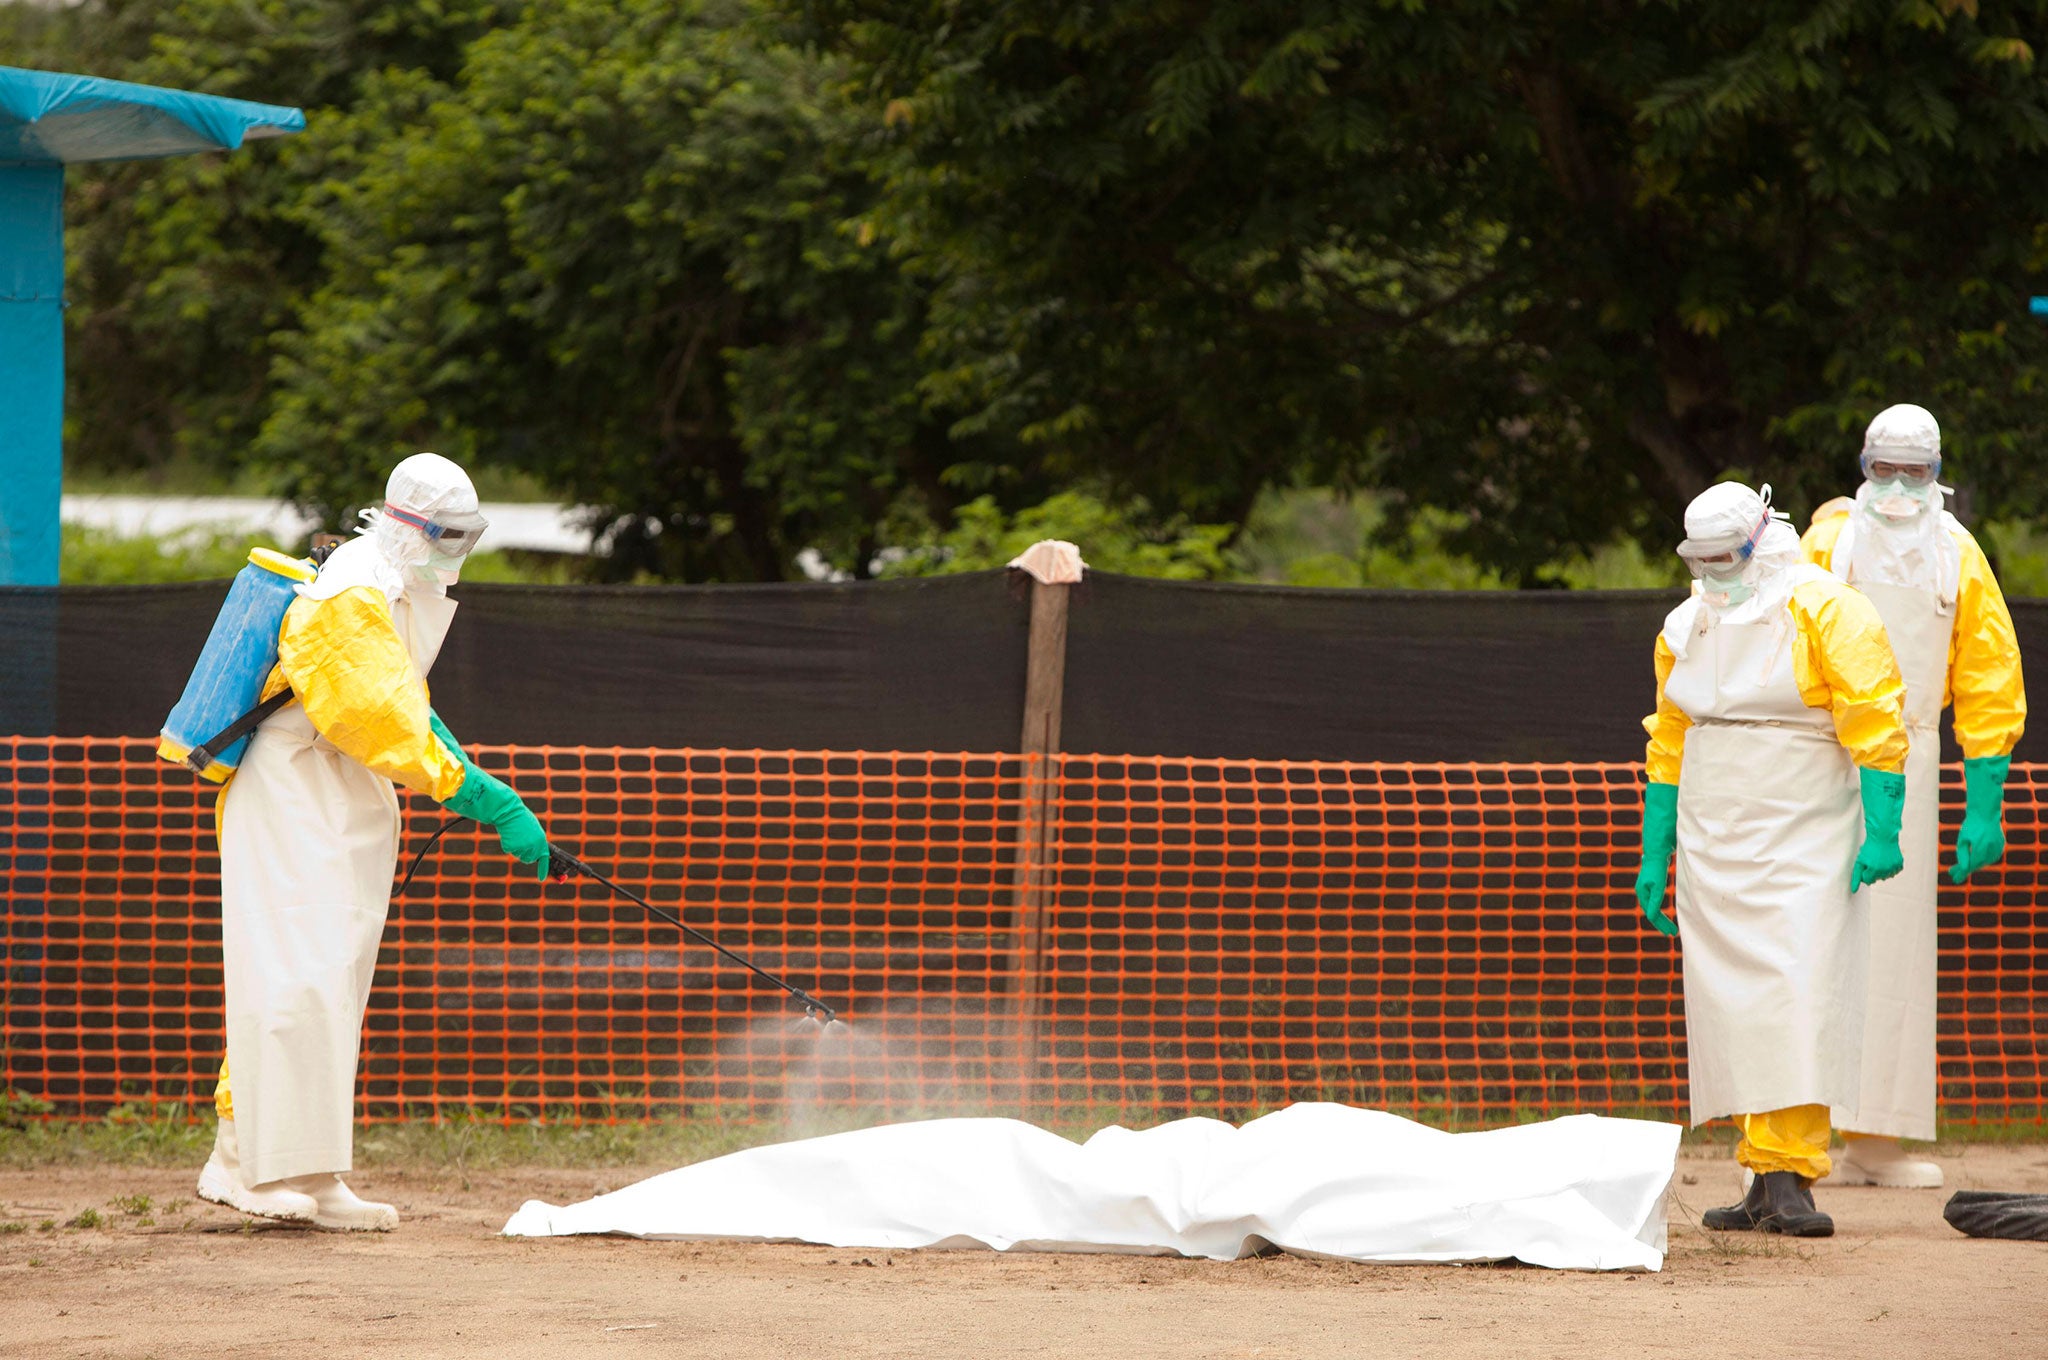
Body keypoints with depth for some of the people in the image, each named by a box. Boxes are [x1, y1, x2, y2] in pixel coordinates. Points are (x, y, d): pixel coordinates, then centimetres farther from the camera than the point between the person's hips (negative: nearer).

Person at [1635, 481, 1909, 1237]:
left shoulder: (1825, 613, -7)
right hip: (1714, 846, 6)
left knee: (1797, 997, -14)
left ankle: (1790, 1177, -17)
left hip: (1803, 838, -6)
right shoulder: (1686, 628, 12)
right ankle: (1768, 1180, 4)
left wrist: (1883, 832, -17)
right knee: (1732, 1004, 1)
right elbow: (1670, 746, 20)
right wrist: (1655, 855, 18)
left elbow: (1874, 723, -10)